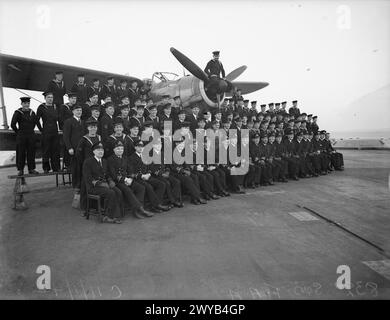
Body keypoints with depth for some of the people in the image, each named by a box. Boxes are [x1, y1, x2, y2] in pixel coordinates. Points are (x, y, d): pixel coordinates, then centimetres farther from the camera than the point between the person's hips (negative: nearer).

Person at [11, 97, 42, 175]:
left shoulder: (32, 112, 7)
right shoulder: (18, 113, -5)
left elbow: (37, 122, 17)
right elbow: (13, 124, -5)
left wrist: (42, 130, 11)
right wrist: (18, 132, 1)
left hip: (31, 135, 3)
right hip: (21, 136, -3)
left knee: (31, 152, 6)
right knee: (21, 153, 1)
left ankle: (31, 169, 14)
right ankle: (20, 170, 10)